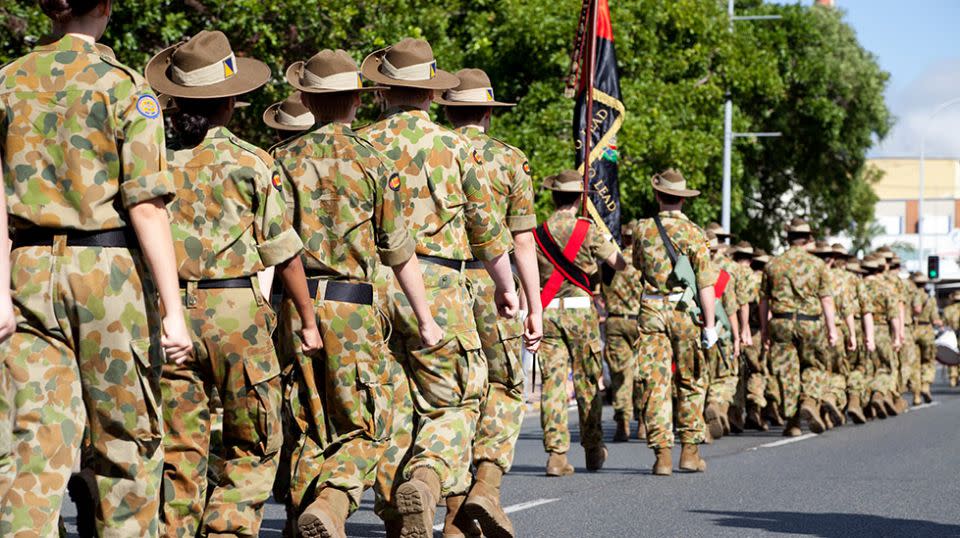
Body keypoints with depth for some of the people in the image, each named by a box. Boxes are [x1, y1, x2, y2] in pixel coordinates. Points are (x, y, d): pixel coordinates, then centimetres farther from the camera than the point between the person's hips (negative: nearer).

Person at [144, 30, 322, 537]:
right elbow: (283, 252, 0)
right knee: (253, 444, 10)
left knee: (179, 447, 8)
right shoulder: (250, 162, -3)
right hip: (237, 311, -2)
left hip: (168, 309, 2)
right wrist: (308, 319, 11)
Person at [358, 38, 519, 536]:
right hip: (438, 289, -2)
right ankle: (425, 480, -22)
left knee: (391, 409, 11)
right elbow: (487, 228, 5)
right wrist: (506, 287, 19)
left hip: (370, 287, 2)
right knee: (454, 404, 4)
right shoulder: (455, 146, 1)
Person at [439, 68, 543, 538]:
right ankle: (486, 482, -16)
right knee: (506, 390, 8)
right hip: (489, 285, -2)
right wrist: (535, 307, 0)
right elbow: (522, 240, -3)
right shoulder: (509, 159, 0)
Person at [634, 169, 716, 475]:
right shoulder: (693, 233, -4)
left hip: (652, 309, 1)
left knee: (655, 383, 1)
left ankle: (662, 453, -5)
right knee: (690, 383, 10)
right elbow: (706, 283, -8)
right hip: (685, 311, -1)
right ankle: (689, 452, 9)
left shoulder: (643, 230, 3)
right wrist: (710, 324, -5)